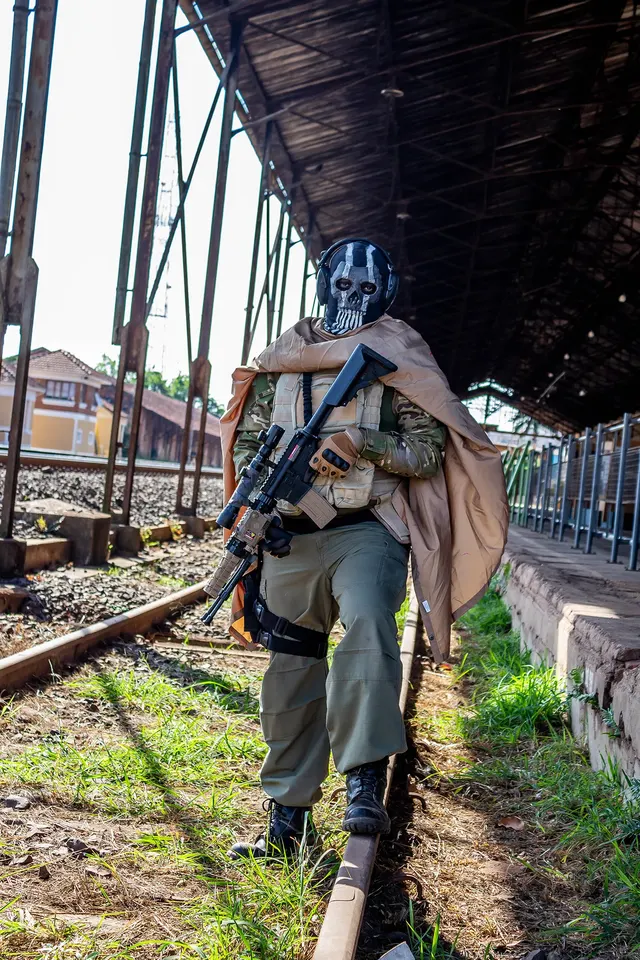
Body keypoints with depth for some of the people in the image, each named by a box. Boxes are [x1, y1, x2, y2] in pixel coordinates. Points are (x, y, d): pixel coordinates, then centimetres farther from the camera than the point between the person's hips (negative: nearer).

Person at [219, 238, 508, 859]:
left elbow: (427, 451, -1)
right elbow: (246, 441, 15)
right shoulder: (281, 361, 14)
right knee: (290, 673, 7)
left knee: (367, 623, -32)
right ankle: (287, 815, 19)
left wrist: (360, 441, -16)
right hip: (289, 538, 3)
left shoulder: (396, 362, 6)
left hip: (366, 532, -3)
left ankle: (366, 782, -27)